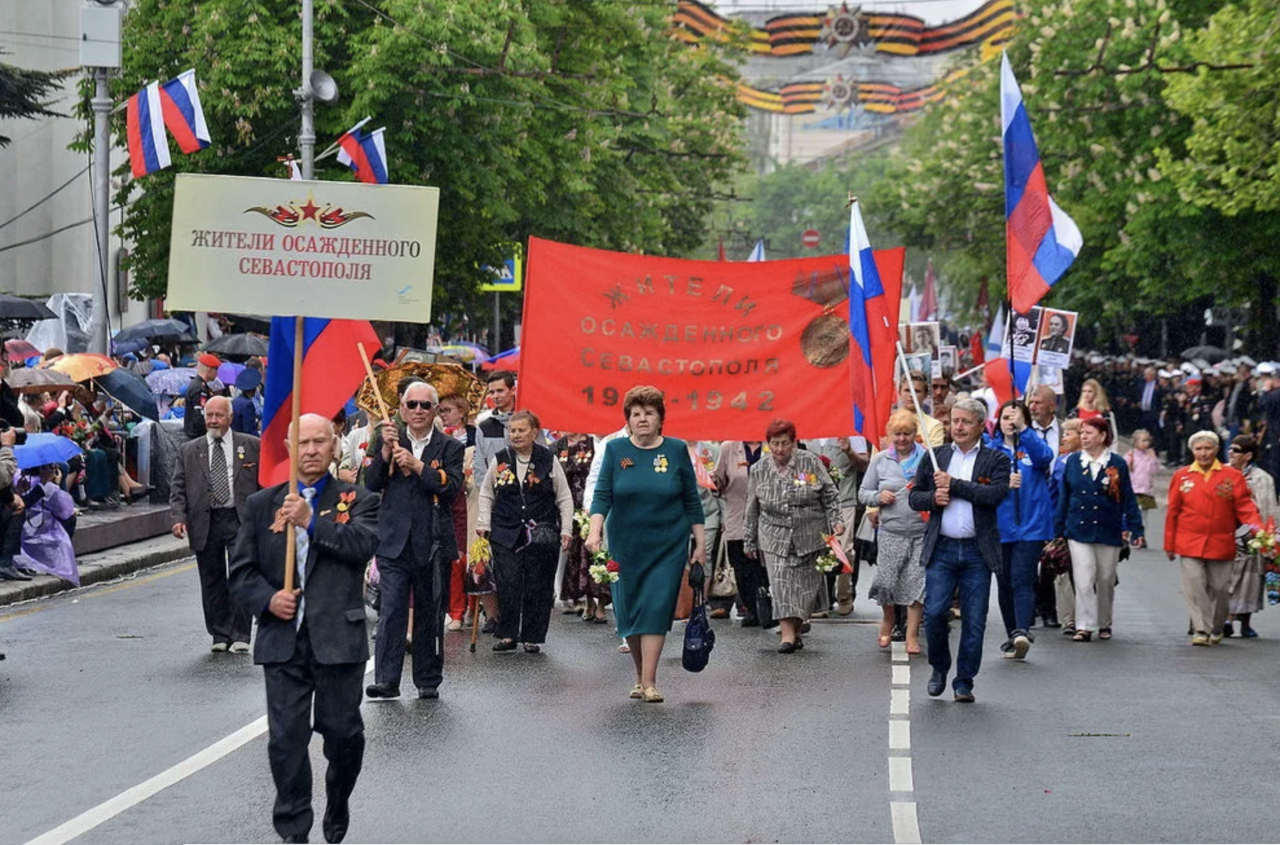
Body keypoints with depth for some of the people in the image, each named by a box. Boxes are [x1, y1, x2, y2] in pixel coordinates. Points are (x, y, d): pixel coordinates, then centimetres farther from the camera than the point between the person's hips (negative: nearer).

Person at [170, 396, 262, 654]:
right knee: (212, 581, 7)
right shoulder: (189, 451, 11)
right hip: (204, 523, 2)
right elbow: (178, 488, 8)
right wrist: (178, 517, -7)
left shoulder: (251, 446, 7)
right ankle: (220, 635, 16)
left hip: (241, 519, -2)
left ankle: (240, 635, -4)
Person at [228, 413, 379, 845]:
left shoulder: (357, 500, 6)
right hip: (282, 638, 2)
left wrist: (311, 522, -21)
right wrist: (267, 599, -9)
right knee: (286, 737, -1)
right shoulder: (262, 504, 11)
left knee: (343, 732, 5)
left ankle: (338, 803, 33)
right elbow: (241, 571, 10)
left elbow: (364, 544, -14)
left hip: (338, 638, -1)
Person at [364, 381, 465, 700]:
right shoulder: (386, 441, 8)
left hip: (433, 544, 0)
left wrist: (417, 465, -17)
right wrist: (386, 451, -14)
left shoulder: (449, 447, 5)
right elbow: (372, 483, 0)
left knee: (430, 615, 8)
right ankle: (386, 680, -10)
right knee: (391, 611, -9)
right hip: (394, 542, 0)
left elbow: (453, 487, -10)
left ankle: (428, 681, 17)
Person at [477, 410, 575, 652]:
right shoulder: (500, 460, 7)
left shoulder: (549, 461, 2)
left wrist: (566, 530, 2)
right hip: (506, 533, 1)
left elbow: (564, 498, 8)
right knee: (507, 585, -5)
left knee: (538, 587, 0)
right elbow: (486, 494, 16)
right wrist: (484, 524, 6)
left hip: (541, 535, -1)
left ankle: (533, 637, 10)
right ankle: (507, 634, 5)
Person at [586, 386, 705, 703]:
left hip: (668, 546, -1)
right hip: (626, 544, 1)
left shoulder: (677, 450, 1)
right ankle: (640, 675, 22)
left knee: (657, 608, -11)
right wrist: (595, 531, -19)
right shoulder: (615, 450, 2)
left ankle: (649, 682, -11)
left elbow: (692, 501, 6)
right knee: (628, 610, 5)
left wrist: (700, 544, 4)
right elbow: (602, 495, -4)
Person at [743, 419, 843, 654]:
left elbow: (830, 494, 3)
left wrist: (835, 520, -8)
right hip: (775, 539, 0)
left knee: (805, 584, 4)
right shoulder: (759, 470, 3)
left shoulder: (810, 463, -2)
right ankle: (788, 634, -12)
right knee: (781, 583, -10)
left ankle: (796, 629, 19)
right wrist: (749, 541, 10)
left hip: (809, 536, 0)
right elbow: (752, 509, 9)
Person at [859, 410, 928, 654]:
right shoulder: (880, 460, 9)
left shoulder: (927, 459, 2)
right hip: (890, 532, 1)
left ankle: (912, 635, 5)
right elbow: (863, 493, 14)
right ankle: (888, 621, 28)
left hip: (921, 532, -1)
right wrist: (878, 497, -6)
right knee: (886, 581, -2)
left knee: (916, 583, -3)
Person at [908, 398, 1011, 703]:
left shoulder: (995, 460, 4)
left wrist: (954, 484, -12)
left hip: (978, 551, -1)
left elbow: (995, 495, -13)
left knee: (974, 620, 1)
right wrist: (933, 498, -8)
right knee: (934, 613, -7)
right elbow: (914, 496, 14)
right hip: (941, 549, 1)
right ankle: (939, 667, 17)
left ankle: (964, 682, 12)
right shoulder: (934, 458, 12)